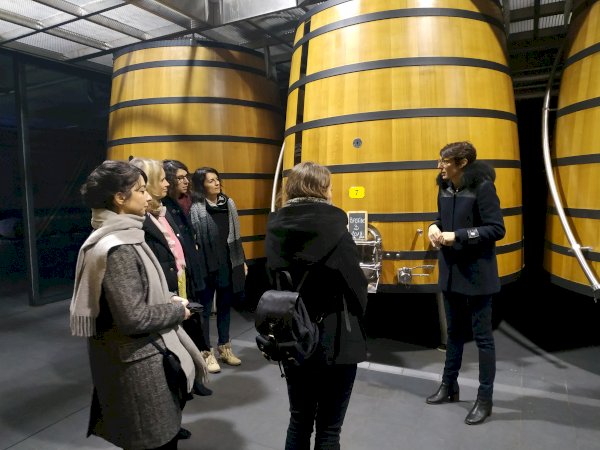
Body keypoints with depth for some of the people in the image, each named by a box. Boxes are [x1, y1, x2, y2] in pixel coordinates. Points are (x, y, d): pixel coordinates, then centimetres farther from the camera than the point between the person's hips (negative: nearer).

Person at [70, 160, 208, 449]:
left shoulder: (115, 238, 8)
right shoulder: (118, 249, -23)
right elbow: (134, 318, -26)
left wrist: (168, 300, 1)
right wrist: (177, 310, -12)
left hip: (138, 356, 10)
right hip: (139, 363, -9)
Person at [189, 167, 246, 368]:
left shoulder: (228, 203, 6)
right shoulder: (195, 208, -13)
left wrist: (241, 260, 12)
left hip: (228, 264, 6)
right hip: (206, 266, -5)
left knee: (225, 306, 16)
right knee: (205, 309, 9)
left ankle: (224, 348, 31)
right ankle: (206, 351, 23)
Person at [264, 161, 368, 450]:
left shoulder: (276, 226, -2)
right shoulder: (333, 224, -16)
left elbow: (273, 279, 2)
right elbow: (355, 284, -14)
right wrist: (355, 324, 4)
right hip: (333, 339, -5)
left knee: (299, 420, 22)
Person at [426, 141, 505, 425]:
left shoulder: (482, 186, -15)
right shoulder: (445, 188, 6)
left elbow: (497, 229, -18)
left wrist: (457, 236, -22)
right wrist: (435, 227, -5)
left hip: (476, 274, -7)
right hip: (451, 272, 7)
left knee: (482, 336, 5)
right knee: (454, 333, 19)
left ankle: (485, 399, 20)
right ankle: (449, 386, 35)